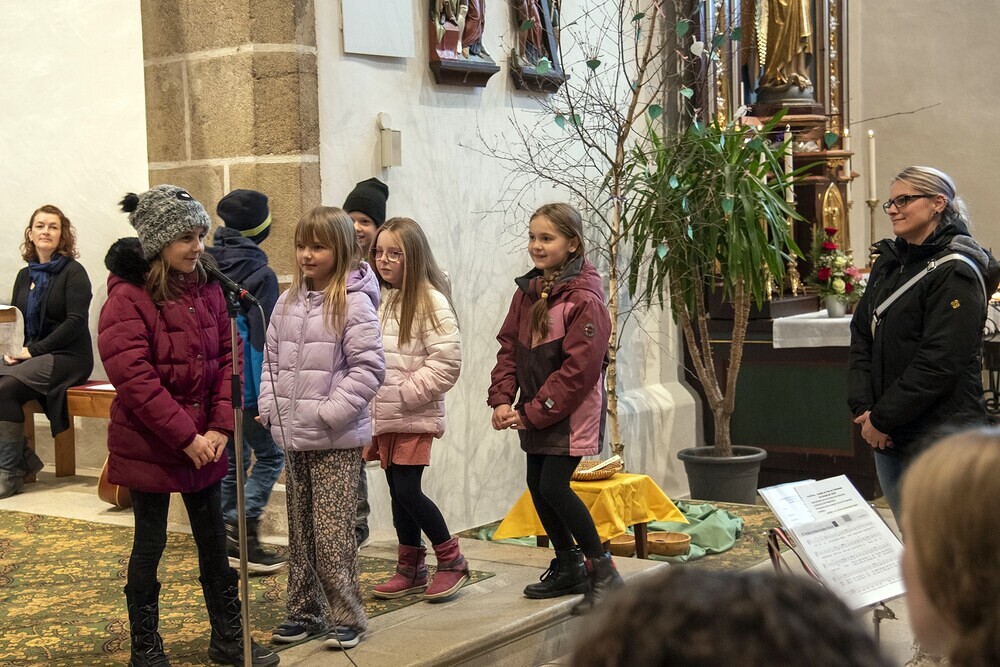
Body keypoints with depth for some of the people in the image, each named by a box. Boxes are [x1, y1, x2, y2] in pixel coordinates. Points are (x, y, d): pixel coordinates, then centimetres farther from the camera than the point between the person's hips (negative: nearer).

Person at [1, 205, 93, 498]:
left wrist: (34, 350, -18)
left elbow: (76, 321, -14)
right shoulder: (24, 276, 16)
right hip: (31, 357, 6)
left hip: (68, 356, -6)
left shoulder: (73, 272, -4)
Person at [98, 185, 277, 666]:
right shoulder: (127, 299, -15)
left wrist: (220, 427, -8)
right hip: (148, 446, -5)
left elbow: (227, 358, 3)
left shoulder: (207, 289, 3)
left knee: (214, 540, 13)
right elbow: (135, 381, -20)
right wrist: (186, 438, -20)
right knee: (150, 544, 7)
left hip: (205, 443, 6)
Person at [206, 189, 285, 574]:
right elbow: (262, 338, -17)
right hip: (246, 384, -7)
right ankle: (240, 528, -5)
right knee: (270, 456, 6)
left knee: (231, 461, 15)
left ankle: (230, 542, 18)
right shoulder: (260, 274, -14)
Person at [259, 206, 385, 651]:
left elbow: (368, 368, -15)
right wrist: (270, 404, 3)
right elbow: (272, 360, 17)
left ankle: (347, 617, 10)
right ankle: (304, 611, 27)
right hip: (294, 437, 7)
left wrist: (328, 412, -18)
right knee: (300, 530, 15)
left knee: (332, 533, -4)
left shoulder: (353, 303, -11)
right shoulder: (288, 302, 9)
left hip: (337, 440, -7)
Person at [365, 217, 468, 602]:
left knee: (408, 490, -8)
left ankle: (452, 560, 10)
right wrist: (369, 410, 6)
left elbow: (446, 362, -16)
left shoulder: (430, 301, -11)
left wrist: (404, 393, -16)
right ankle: (410, 570, 24)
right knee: (397, 491, 12)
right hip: (382, 415, 6)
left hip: (416, 416, -6)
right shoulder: (375, 299, 8)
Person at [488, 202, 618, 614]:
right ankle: (568, 568, 28)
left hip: (571, 413, -8)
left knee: (553, 487, -12)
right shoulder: (527, 292, 7)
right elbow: (509, 348, 9)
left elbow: (579, 368, -21)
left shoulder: (584, 299, -17)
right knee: (537, 486, 11)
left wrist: (533, 412, -18)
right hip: (535, 414, 8)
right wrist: (502, 399, -6)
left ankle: (602, 570, 3)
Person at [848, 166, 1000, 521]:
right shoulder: (888, 262, 12)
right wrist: (863, 408, -3)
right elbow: (861, 336, 9)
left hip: (939, 438, -7)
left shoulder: (955, 272, -12)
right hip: (889, 438, 7)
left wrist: (882, 419, -15)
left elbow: (938, 363, -18)